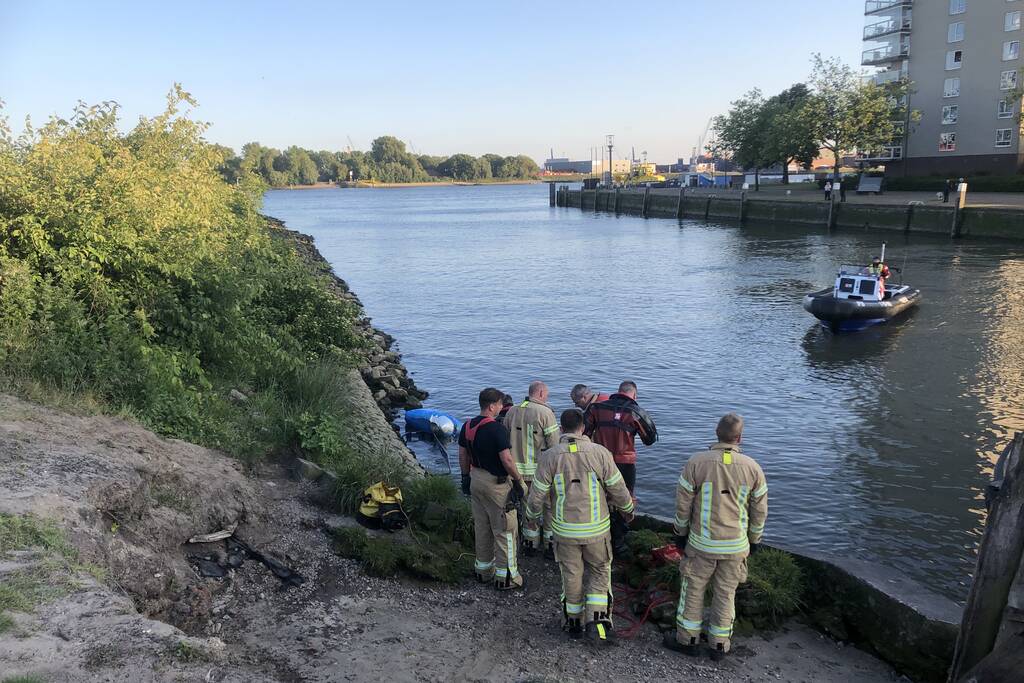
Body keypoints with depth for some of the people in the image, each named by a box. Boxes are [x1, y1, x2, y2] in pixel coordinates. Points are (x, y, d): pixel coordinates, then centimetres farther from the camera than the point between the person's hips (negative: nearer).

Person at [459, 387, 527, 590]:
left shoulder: (467, 426, 2)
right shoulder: (496, 429, -21)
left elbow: (462, 456, 10)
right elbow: (507, 460, -21)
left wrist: (466, 476, 22)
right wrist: (518, 480, -8)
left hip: (476, 480, 8)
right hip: (496, 483, -8)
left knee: (481, 527, 18)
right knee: (505, 529, 4)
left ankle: (483, 569, 30)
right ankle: (505, 576, 10)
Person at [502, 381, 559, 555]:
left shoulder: (511, 412, 5)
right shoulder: (545, 412, -13)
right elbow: (554, 444, -14)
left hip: (519, 470, 5)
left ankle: (530, 544, 25)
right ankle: (550, 545, 17)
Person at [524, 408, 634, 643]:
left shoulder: (550, 456, -11)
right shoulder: (600, 452, -13)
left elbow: (537, 494, -5)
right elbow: (618, 488, -6)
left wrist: (531, 516, 14)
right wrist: (628, 509, 14)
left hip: (564, 530, 1)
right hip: (596, 529, -1)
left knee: (571, 575, 17)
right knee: (600, 571, 19)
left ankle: (574, 623, 32)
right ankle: (597, 621, 9)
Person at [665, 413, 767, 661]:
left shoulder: (696, 462, -12)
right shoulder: (752, 468, -7)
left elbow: (683, 504, -7)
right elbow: (759, 511, 2)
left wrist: (680, 533, 8)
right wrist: (754, 540, 17)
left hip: (701, 543, -2)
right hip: (736, 546, 2)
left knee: (693, 589, 14)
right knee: (725, 594, 15)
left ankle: (688, 639, 25)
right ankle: (719, 645, 27)